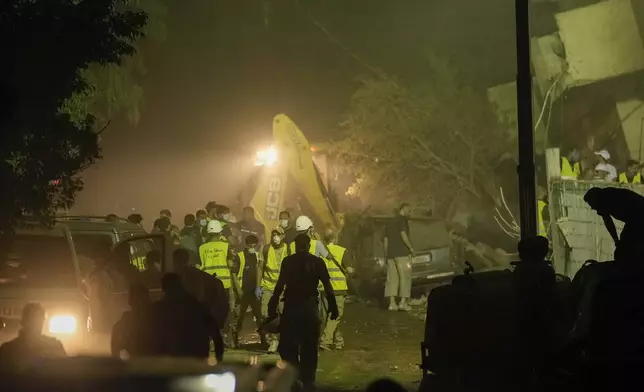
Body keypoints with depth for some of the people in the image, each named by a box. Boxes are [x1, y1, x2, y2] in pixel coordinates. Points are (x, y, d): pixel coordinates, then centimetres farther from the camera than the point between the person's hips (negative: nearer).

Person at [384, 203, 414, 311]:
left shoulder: (390, 222, 20)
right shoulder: (403, 219, -3)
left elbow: (385, 240, 18)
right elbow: (403, 234, -16)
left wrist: (386, 255, 19)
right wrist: (411, 247, -7)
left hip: (391, 254, 7)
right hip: (402, 253, -7)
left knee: (392, 278, 4)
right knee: (405, 277, -2)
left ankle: (392, 303, -1)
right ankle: (403, 302, -7)